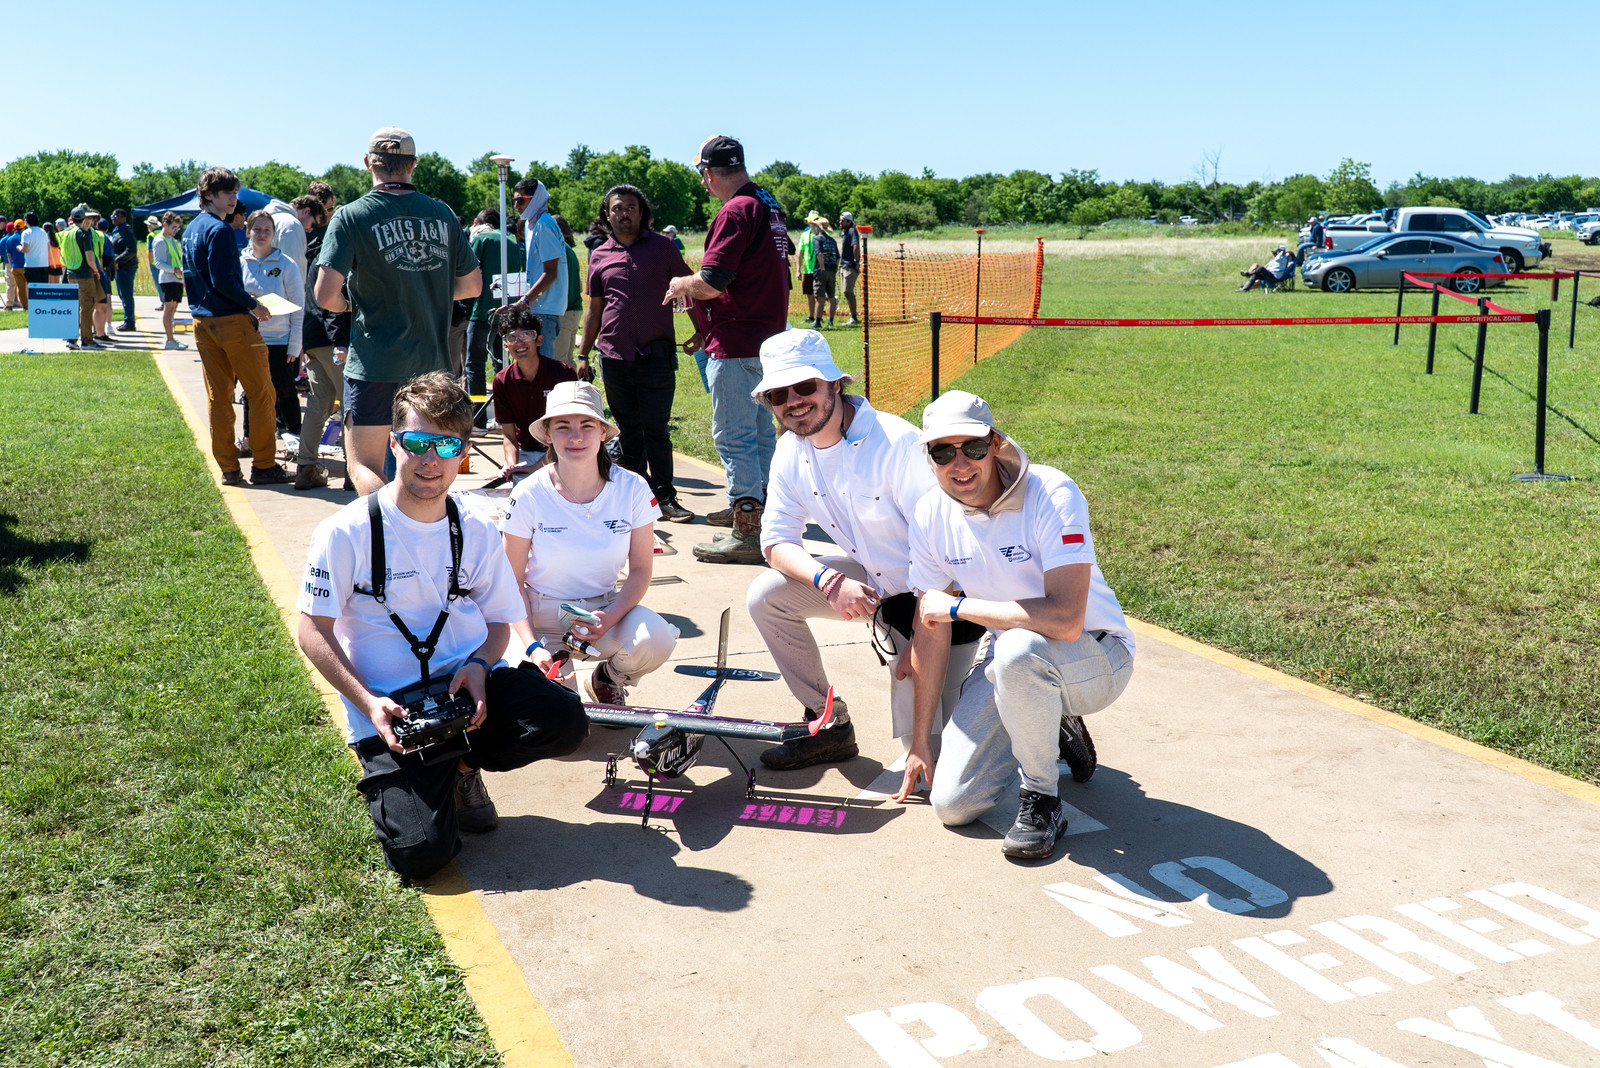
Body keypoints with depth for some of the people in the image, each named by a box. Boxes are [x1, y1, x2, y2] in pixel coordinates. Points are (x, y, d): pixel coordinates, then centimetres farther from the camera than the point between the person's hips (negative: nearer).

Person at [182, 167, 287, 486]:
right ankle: (263, 466, 0)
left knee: (218, 397, 8)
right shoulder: (219, 230, -14)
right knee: (262, 394, -1)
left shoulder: (191, 230, 14)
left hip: (202, 323, 9)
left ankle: (228, 468, 11)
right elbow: (223, 280, -20)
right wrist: (253, 305, -9)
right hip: (232, 320, -9)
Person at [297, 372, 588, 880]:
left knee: (564, 720, -24)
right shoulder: (346, 533, -7)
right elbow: (313, 630, -4)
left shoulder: (478, 533, 5)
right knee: (422, 853, -20)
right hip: (389, 709, -4)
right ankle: (390, 778, 16)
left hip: (467, 686, 4)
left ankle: (462, 766, 6)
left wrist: (479, 665, -9)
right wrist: (368, 703, -16)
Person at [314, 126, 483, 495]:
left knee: (363, 466, 0)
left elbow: (326, 295, -15)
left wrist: (351, 305, 6)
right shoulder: (442, 214, 4)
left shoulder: (351, 217, -8)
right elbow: (472, 284, 12)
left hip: (375, 364, -4)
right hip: (432, 361, 4)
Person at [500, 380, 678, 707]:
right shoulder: (528, 496, -12)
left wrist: (610, 618, -20)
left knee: (656, 639, -31)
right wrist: (532, 646, -19)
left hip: (606, 608, 2)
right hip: (543, 613, -1)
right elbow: (513, 580, -6)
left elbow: (640, 568, -1)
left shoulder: (632, 490, -9)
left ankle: (607, 679, 5)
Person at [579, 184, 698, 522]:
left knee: (656, 428, -5)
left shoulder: (662, 247, 4)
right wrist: (583, 354, 15)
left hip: (656, 353, -3)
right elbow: (594, 310, 17)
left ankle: (664, 496, 1)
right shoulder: (599, 256, 11)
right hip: (615, 355, 3)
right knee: (628, 428, 9)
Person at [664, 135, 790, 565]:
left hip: (737, 345, -10)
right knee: (759, 430, 19)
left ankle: (747, 534, -6)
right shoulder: (770, 206, 13)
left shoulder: (736, 212, -17)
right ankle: (755, 509, 33)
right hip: (768, 337, 10)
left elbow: (713, 282, -22)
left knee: (732, 435, -6)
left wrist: (680, 285, -1)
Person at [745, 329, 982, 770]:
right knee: (766, 595, -10)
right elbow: (778, 542, -4)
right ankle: (829, 725, 5)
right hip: (873, 584, 7)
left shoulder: (896, 443, -26)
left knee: (923, 745, -16)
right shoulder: (791, 451, -4)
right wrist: (829, 580, -25)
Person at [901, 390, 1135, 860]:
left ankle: (1041, 801, -14)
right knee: (951, 805, -4)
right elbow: (929, 631, -1)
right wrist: (919, 743, 2)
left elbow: (1065, 620, -38)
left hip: (1097, 660, -5)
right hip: (1012, 665, 6)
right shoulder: (930, 514, -8)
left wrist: (957, 605, -26)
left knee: (1020, 649, -40)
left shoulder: (1051, 495, -26)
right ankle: (1054, 735, 24)